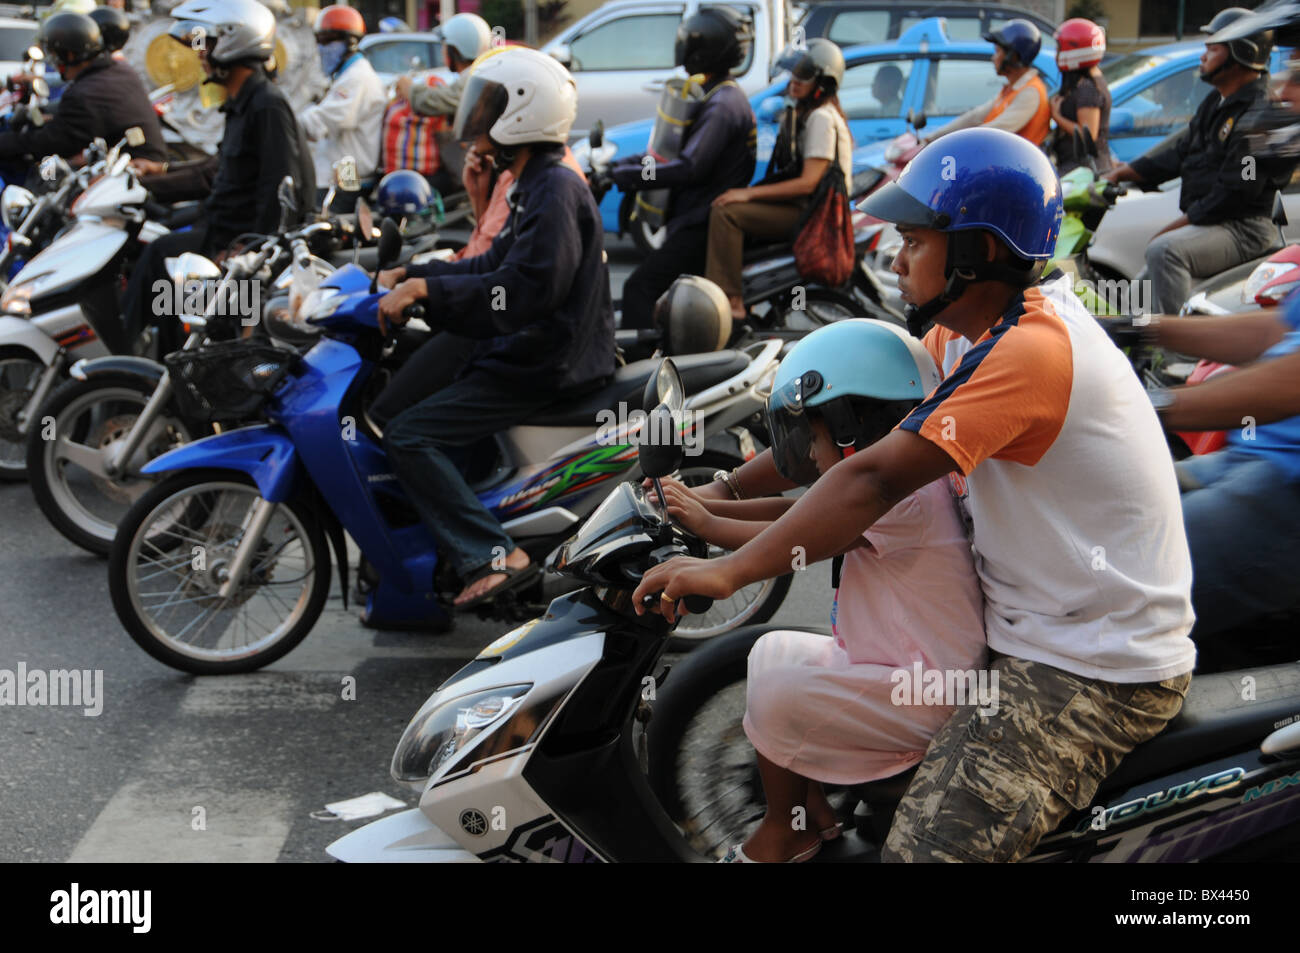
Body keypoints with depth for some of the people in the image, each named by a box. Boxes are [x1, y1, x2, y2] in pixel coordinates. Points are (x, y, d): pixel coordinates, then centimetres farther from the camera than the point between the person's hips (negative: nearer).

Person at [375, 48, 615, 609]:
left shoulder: (555, 190, -16)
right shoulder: (536, 188, 17)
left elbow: (529, 287, -28)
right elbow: (495, 266, 21)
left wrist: (426, 289, -25)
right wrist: (410, 276, 13)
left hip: (545, 367, -11)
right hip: (528, 352, 11)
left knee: (407, 437, -16)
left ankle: (493, 556, -20)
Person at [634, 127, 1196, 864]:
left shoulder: (1031, 348, -24)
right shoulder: (966, 330, 6)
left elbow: (876, 479, -27)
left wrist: (729, 571, -26)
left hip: (1096, 677, -10)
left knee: (929, 844, -22)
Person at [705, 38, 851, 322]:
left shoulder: (822, 118, -15)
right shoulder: (800, 112, 18)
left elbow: (808, 183, -23)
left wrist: (749, 193, -22)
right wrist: (751, 190, 11)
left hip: (809, 213, -11)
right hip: (796, 206, 11)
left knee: (725, 213, -23)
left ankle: (730, 301, -27)